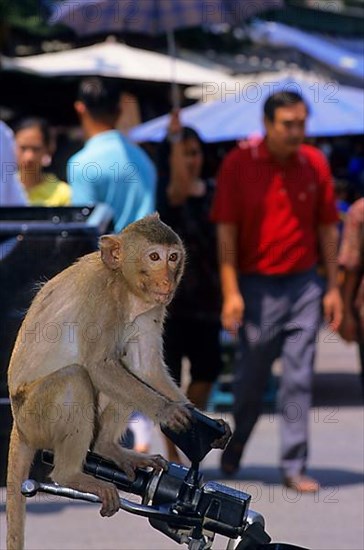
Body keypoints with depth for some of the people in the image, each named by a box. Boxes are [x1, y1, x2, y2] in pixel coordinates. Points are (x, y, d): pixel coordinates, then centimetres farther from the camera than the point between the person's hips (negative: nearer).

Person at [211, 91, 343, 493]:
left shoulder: (315, 164, 2)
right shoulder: (238, 164, -7)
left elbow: (327, 227, 7)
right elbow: (226, 229, -7)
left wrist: (333, 287, 5)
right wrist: (231, 291, -12)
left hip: (304, 285, 2)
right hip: (257, 286, -2)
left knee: (299, 378, -2)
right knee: (252, 376, 8)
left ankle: (294, 466, 2)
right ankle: (233, 451, 31)